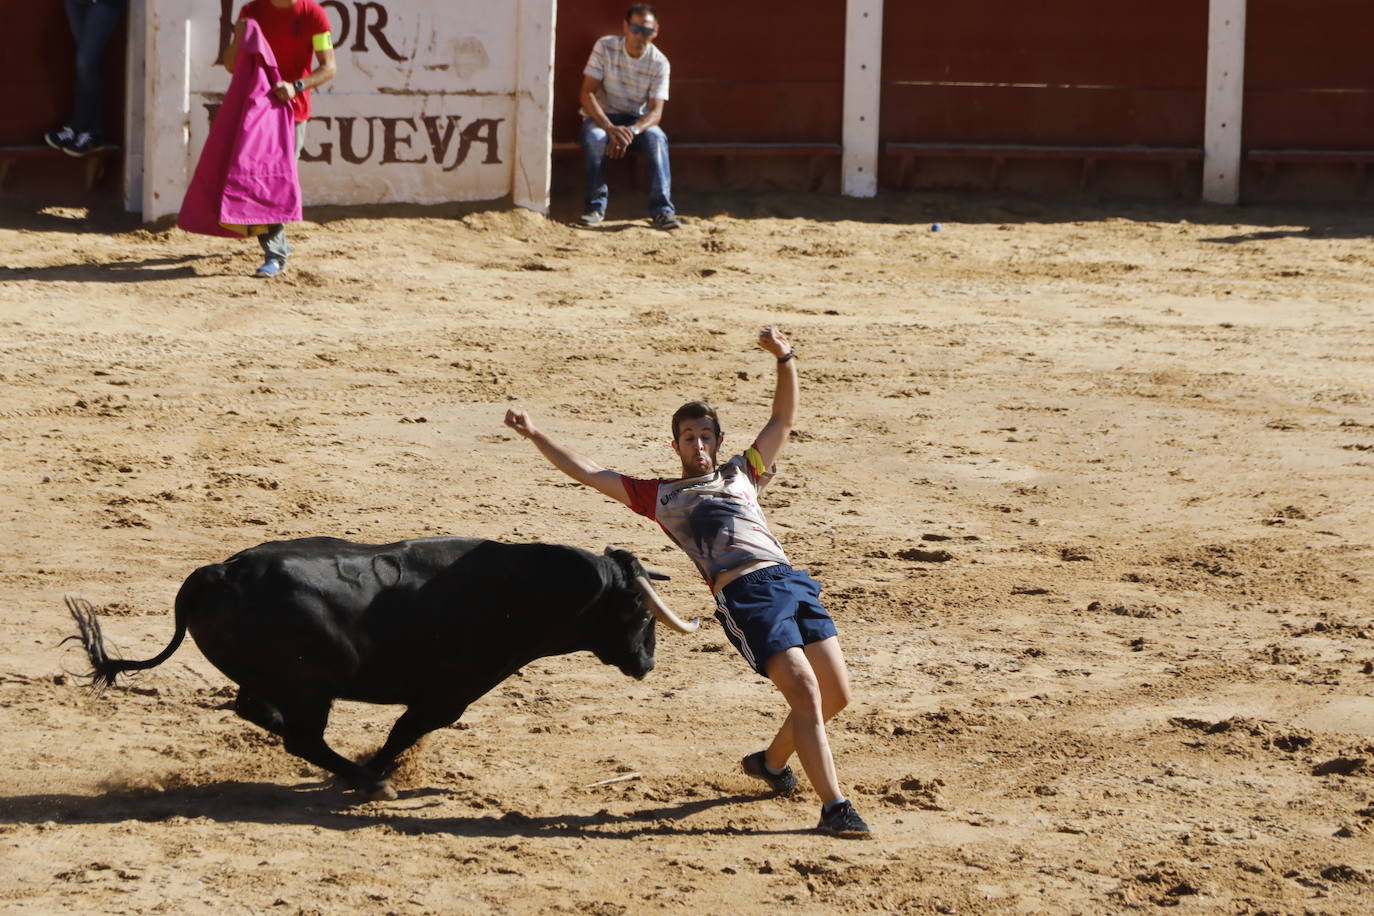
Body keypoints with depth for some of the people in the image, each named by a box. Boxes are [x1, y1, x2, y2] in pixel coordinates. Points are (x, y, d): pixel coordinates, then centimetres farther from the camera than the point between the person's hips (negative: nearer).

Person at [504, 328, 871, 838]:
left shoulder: (740, 474, 28)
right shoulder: (661, 497, 19)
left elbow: (784, 420, 30)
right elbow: (586, 472, 21)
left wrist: (784, 359, 19)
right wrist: (535, 435, 18)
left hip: (794, 583, 5)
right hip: (745, 597, -5)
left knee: (836, 694, 4)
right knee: (804, 690, -18)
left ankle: (772, 761, 30)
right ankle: (834, 808, -20)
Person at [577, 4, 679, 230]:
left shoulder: (659, 63, -10)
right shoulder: (604, 47, -13)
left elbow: (655, 111, -15)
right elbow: (587, 93, -16)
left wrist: (633, 131, -37)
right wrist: (611, 129, -31)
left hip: (638, 120, 1)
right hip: (602, 117, -1)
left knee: (657, 138, -31)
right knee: (594, 137, -35)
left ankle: (661, 210, -36)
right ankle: (595, 206, -22)